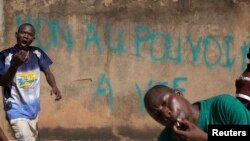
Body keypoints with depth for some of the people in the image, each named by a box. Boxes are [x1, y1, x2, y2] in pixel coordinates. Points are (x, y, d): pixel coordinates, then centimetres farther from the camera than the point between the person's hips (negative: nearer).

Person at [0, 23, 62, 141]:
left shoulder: (37, 53, -4)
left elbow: (47, 72, 0)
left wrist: (54, 87, -22)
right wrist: (15, 65, -35)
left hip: (33, 108, 6)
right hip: (17, 110, -6)